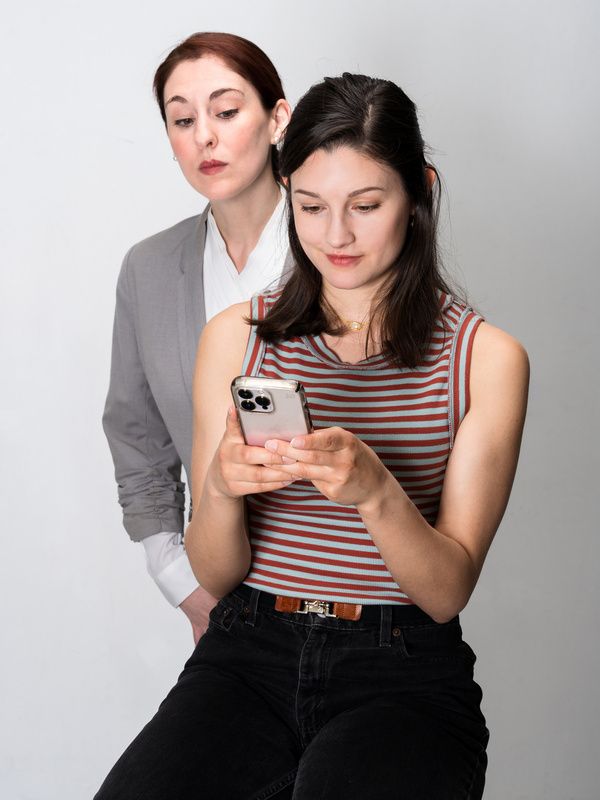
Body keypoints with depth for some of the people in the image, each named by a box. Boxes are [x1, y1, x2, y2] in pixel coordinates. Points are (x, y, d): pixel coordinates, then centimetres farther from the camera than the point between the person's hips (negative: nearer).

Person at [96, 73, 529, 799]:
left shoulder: (486, 357, -1)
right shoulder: (234, 337, 5)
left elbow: (448, 592, -4)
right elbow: (215, 575, 5)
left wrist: (376, 491, -24)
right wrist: (221, 491, -18)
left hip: (404, 670, -2)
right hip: (250, 656, 3)